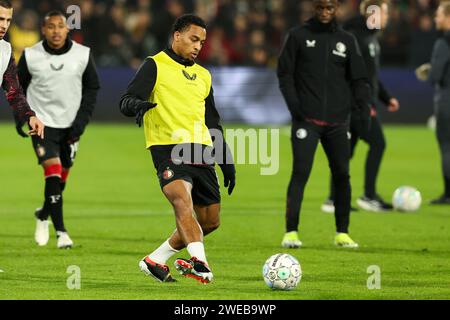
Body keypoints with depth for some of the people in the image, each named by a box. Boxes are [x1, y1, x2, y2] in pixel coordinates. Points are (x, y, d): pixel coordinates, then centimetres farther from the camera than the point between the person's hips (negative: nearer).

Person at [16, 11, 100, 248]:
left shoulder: (83, 55, -5)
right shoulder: (30, 56, -8)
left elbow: (91, 88, 4)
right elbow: (19, 86, 8)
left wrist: (82, 120, -4)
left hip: (71, 124, 2)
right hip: (42, 122, -2)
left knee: (61, 179, 9)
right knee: (53, 173, -17)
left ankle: (43, 216, 38)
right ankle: (61, 232, -14)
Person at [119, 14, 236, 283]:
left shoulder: (203, 75, 24)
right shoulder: (156, 66, 4)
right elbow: (126, 102, -6)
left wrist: (227, 162, 24)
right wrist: (138, 105, -31)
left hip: (201, 153, 7)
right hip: (168, 150, -7)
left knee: (210, 221, 4)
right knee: (183, 202, -30)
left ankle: (156, 260, 17)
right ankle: (199, 262, -44)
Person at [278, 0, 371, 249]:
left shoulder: (346, 40, 11)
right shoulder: (298, 36, 4)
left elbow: (358, 78, 10)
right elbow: (284, 72, 2)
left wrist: (363, 106, -5)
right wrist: (292, 102, -12)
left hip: (337, 120, 3)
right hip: (306, 119, -3)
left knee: (342, 174, 4)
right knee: (300, 173, -12)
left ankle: (342, 233, 15)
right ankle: (291, 232, -11)